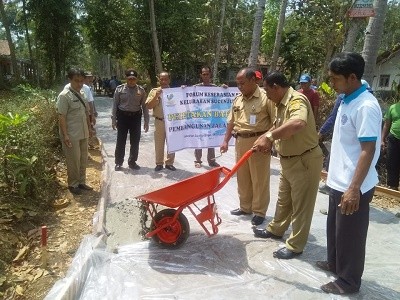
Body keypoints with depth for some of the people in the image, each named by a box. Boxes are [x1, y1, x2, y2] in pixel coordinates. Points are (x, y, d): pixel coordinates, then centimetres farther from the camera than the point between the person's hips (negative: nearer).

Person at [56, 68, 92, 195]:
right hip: (71, 135, -7)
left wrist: (89, 128, 17)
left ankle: (81, 182, 29)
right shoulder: (64, 96, -14)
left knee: (83, 159, 15)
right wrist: (65, 135, -21)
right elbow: (61, 117, -17)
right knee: (73, 161, 2)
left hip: (83, 133, 8)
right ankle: (73, 184, 18)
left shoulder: (81, 94, 10)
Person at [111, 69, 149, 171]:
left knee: (135, 141, 8)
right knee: (121, 141, 4)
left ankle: (132, 162, 24)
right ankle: (118, 163, 18)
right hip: (123, 116, -1)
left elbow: (144, 106, 3)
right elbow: (115, 105, 1)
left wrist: (146, 121, 1)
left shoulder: (141, 90, 1)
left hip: (136, 117, 1)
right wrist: (113, 119, -3)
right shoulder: (119, 89, -2)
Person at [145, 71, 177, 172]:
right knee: (159, 144, 6)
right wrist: (156, 96, -16)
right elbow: (149, 106, -5)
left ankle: (169, 163, 20)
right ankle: (159, 163, 17)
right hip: (159, 121, -1)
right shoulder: (154, 91, 3)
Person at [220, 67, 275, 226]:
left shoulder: (266, 97, -9)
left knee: (259, 179, 3)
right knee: (242, 177, 14)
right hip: (240, 142, 7)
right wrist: (225, 141, 12)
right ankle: (245, 207, 29)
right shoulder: (237, 99, 11)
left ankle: (259, 211, 15)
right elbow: (231, 122, 16)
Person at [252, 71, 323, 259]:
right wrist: (267, 140, 1)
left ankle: (295, 246, 17)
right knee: (283, 200, 24)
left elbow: (298, 123, -44)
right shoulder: (281, 104, 7)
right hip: (288, 160, 10)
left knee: (301, 205, 4)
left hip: (304, 160, -10)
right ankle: (275, 230, 42)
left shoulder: (297, 100, -24)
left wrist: (269, 136, -43)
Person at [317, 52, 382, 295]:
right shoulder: (347, 100, 8)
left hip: (353, 186, -9)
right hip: (339, 181, 9)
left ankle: (349, 281, 25)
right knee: (334, 227, 23)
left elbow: (368, 150, -24)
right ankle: (334, 263, 42)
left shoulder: (366, 106, -21)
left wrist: (354, 188, -26)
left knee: (350, 234, 7)